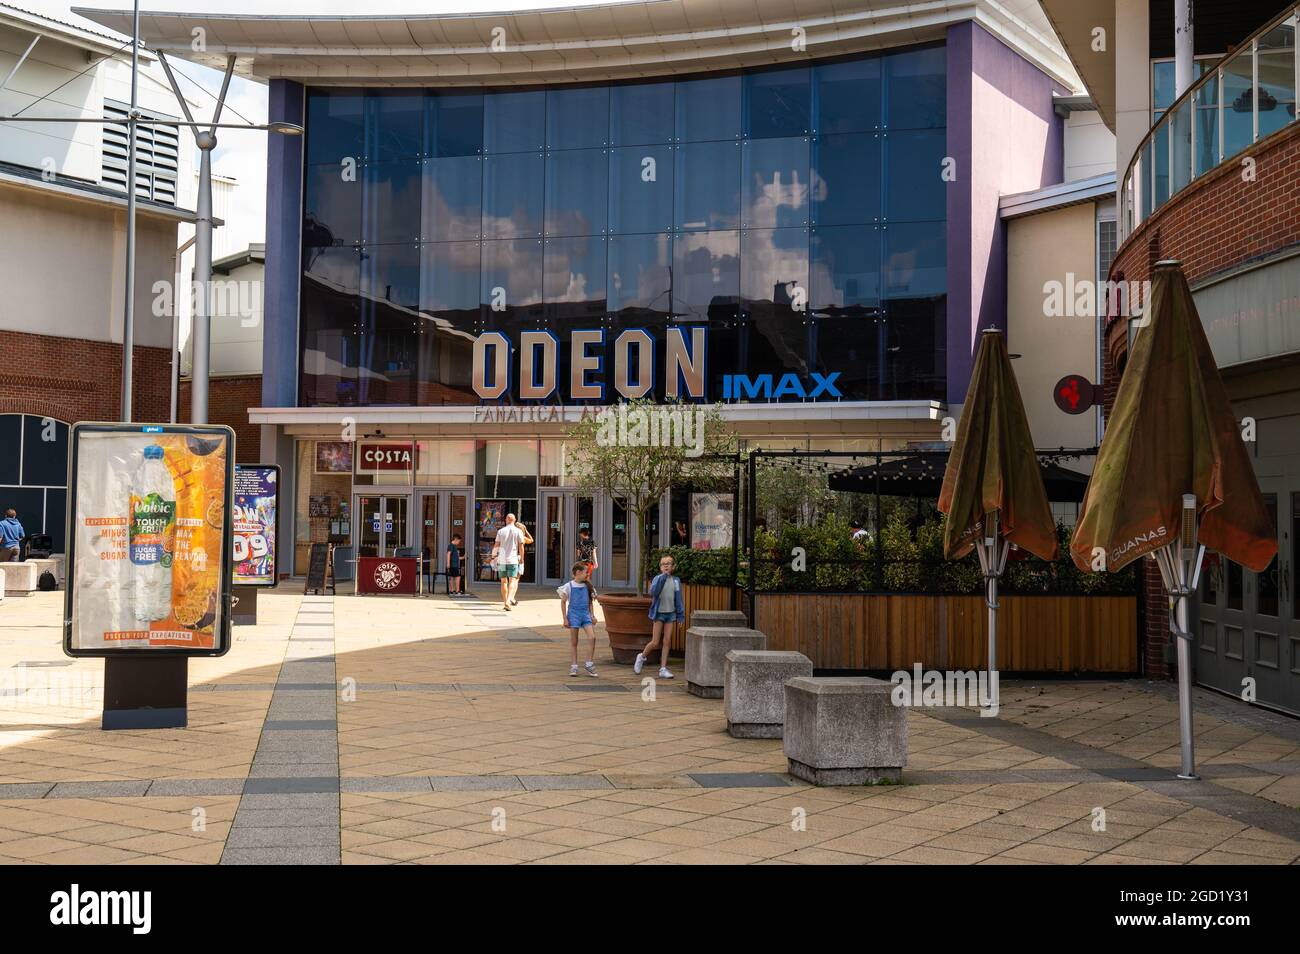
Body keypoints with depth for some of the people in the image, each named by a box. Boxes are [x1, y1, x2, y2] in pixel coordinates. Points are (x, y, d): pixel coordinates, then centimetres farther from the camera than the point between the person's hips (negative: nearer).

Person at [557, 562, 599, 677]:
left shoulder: (587, 586, 8)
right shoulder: (569, 586, -4)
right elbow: (563, 602, -1)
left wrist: (592, 616, 10)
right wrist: (565, 619, -4)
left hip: (585, 614, 3)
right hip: (573, 614, -3)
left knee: (592, 637, -13)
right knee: (573, 642, 2)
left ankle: (588, 665, -3)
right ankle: (573, 666, 10)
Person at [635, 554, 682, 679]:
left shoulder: (676, 581, 4)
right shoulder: (657, 579, -7)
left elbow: (678, 599, 9)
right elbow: (653, 592, -24)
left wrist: (680, 616, 7)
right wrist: (663, 576, -27)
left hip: (671, 614, 3)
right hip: (659, 613, -3)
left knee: (667, 642, 3)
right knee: (655, 642, -2)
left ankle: (663, 669, 8)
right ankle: (642, 656, 26)